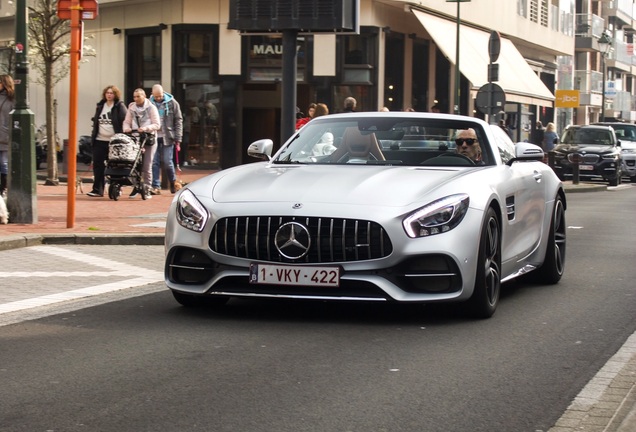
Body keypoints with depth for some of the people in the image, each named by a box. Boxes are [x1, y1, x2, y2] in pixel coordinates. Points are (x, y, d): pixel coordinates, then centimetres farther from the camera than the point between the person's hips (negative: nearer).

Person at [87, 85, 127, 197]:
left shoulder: (120, 106, -2)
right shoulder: (100, 106, 14)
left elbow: (125, 122, -8)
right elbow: (95, 122, 20)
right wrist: (93, 137, 14)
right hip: (100, 140, 5)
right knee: (97, 165, 0)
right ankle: (97, 189, 2)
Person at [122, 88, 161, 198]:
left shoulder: (151, 108, 1)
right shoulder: (131, 108, 11)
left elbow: (157, 125, -3)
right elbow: (127, 122, 13)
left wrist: (145, 128, -18)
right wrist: (126, 128, -9)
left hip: (148, 138, -3)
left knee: (146, 166, -3)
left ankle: (147, 189, 4)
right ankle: (136, 187, 10)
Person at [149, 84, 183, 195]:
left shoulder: (172, 103, 0)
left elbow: (178, 120, 1)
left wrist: (178, 139, -5)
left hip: (167, 137, -2)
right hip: (154, 137, 2)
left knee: (167, 162, -2)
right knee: (154, 162, -1)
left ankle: (173, 183, 19)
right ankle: (156, 186, 3)